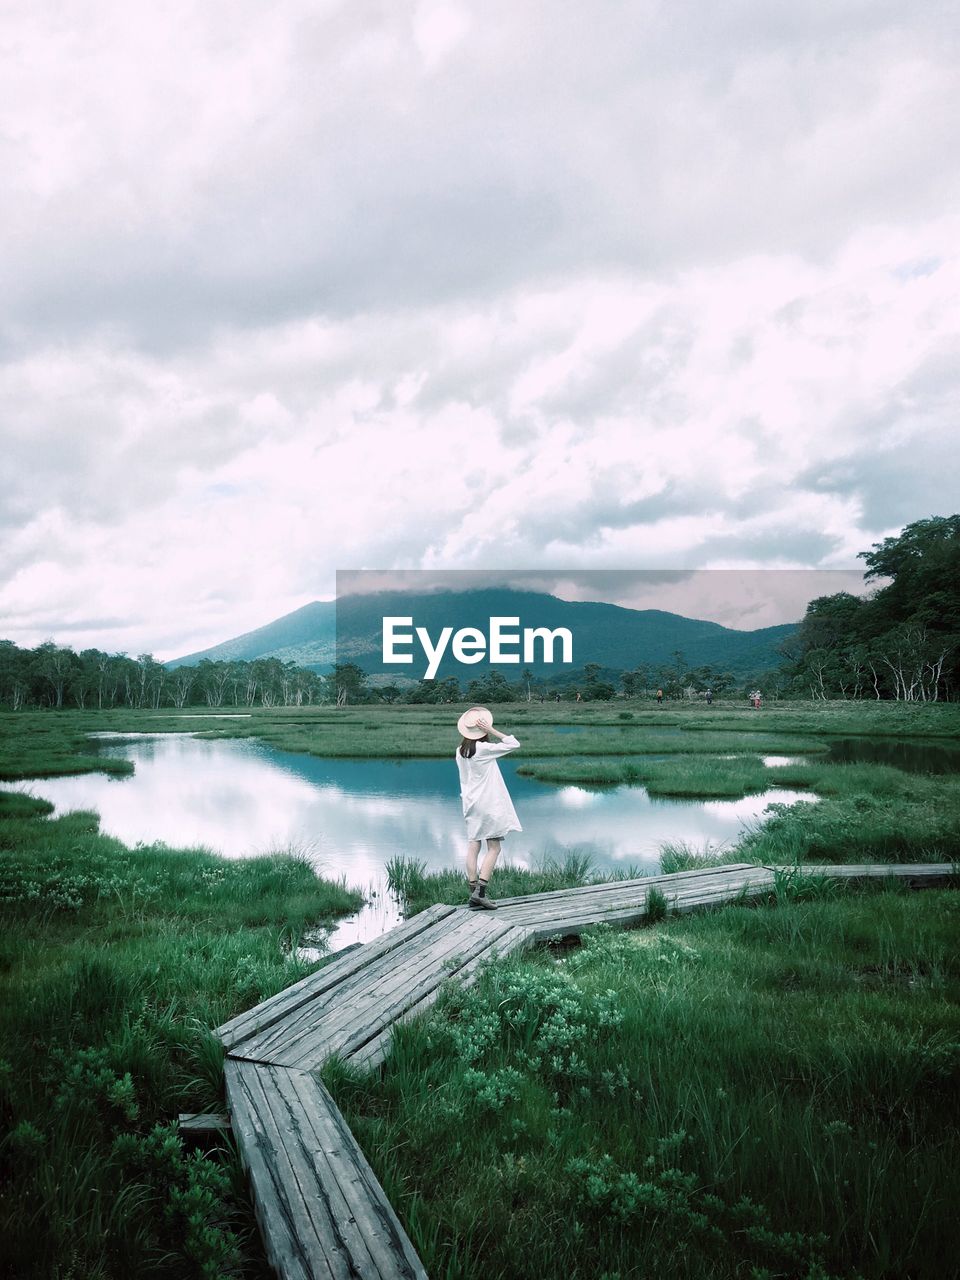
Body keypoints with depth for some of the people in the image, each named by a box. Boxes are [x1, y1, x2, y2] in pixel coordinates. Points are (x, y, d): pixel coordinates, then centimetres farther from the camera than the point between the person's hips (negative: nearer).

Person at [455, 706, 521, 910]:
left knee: (473, 847, 6)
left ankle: (473, 893, 7)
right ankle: (480, 891, -10)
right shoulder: (484, 749, -15)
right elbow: (514, 744, -12)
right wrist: (492, 731, -13)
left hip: (470, 803, 7)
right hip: (489, 804, -7)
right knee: (494, 848, -1)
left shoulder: (460, 751, 4)